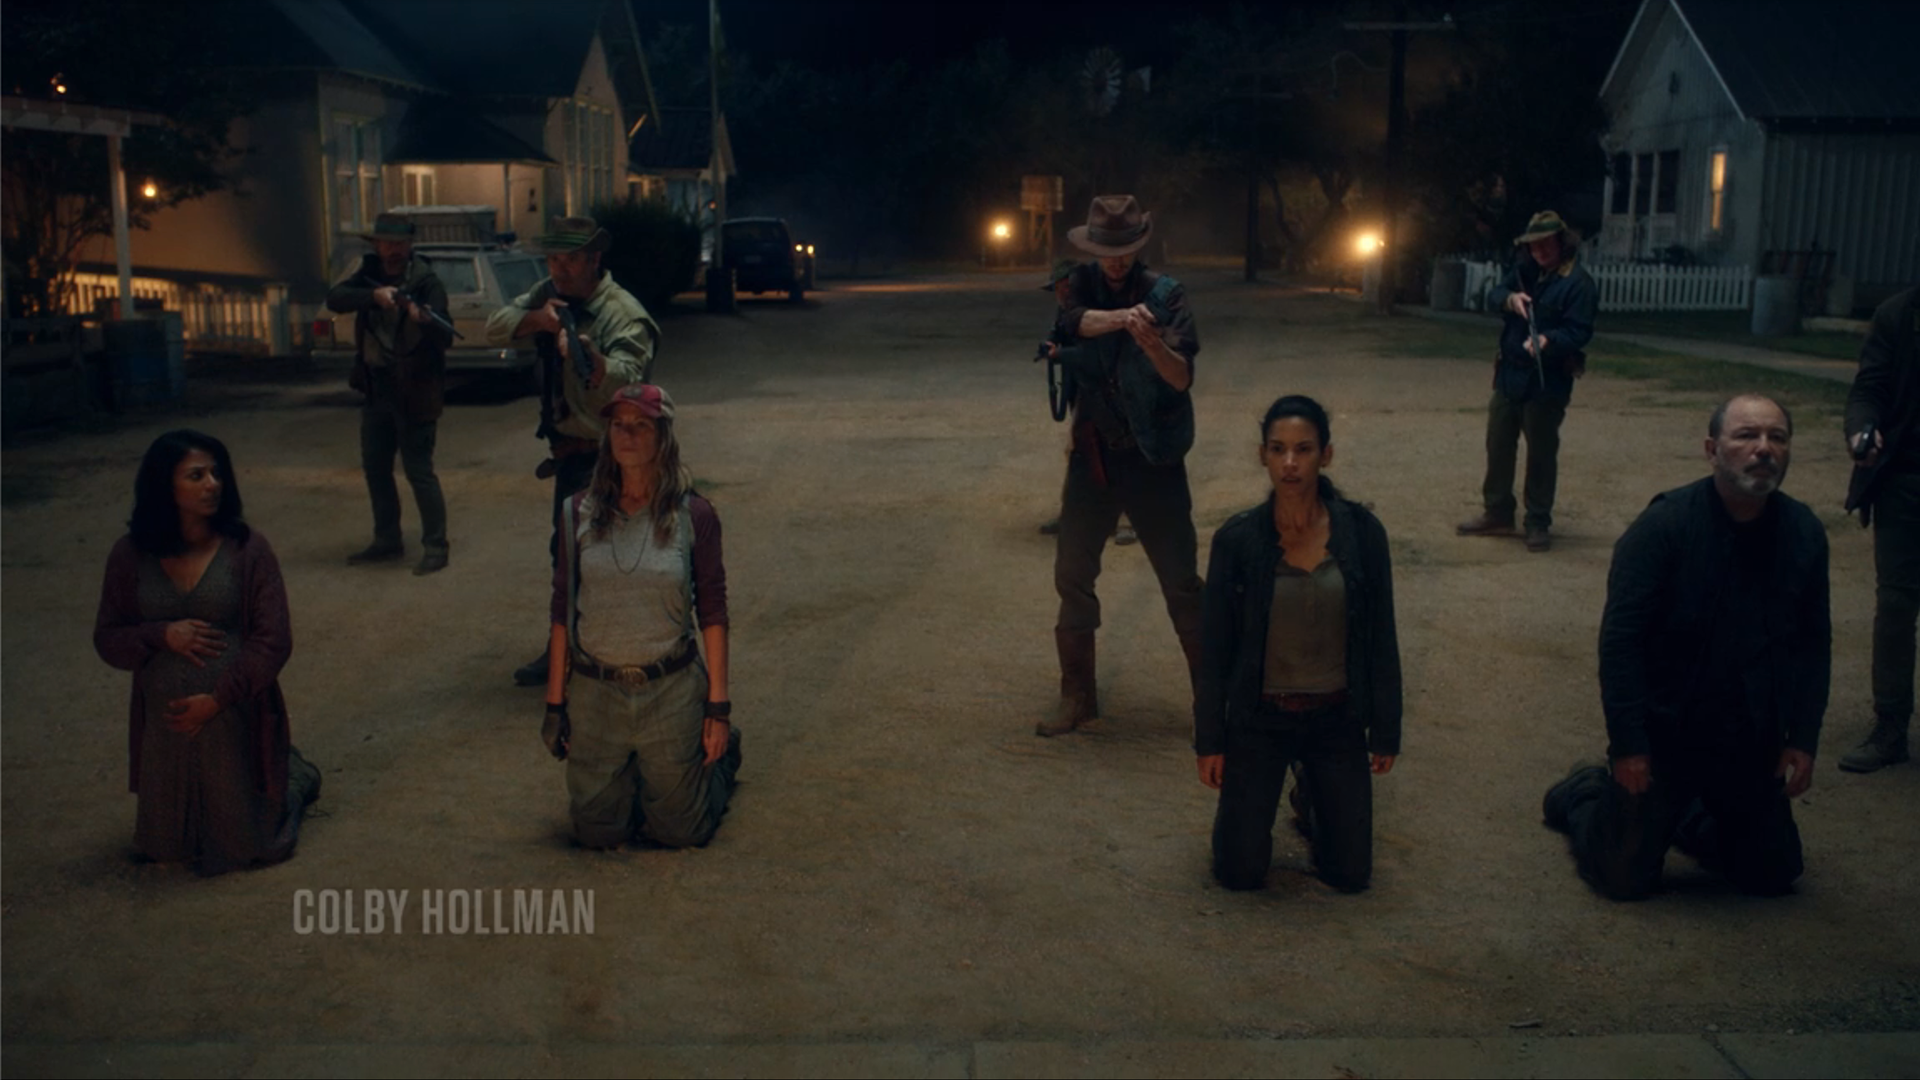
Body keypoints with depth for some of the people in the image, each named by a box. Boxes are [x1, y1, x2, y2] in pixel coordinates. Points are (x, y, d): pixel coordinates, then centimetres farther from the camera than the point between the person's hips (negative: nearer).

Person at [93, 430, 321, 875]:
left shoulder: (247, 549, -11)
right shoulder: (130, 556, -3)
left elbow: (274, 640, -12)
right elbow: (107, 638, 3)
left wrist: (217, 699, -19)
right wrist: (162, 635, -17)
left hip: (236, 723, -3)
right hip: (166, 726, 3)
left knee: (250, 845, 7)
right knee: (163, 847, 18)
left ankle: (295, 777, 37)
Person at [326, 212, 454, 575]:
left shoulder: (425, 280, -13)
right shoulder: (370, 274, 4)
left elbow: (446, 337, -22)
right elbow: (335, 298, -13)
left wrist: (423, 318, -43)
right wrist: (375, 295, -29)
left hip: (414, 391, -7)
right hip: (376, 387, 7)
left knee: (419, 470, -6)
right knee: (375, 467, 15)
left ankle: (435, 546, 4)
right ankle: (387, 541, 28)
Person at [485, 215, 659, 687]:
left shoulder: (624, 313, -22)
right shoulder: (550, 294, 2)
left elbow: (625, 381, -37)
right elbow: (494, 329, -3)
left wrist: (591, 357, -58)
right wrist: (535, 319, -23)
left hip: (609, 457, -8)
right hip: (570, 450, 8)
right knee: (567, 554, 20)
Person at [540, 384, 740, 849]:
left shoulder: (693, 515, -8)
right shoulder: (581, 513, -3)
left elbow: (712, 614, -5)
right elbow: (562, 612, 2)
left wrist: (719, 709, -5)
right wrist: (555, 702, 1)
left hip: (672, 692, -2)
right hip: (594, 693, 2)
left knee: (681, 831, 10)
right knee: (599, 832, 11)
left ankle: (722, 747, 39)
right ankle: (637, 774, 42)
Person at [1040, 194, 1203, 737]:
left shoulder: (1164, 294, -7)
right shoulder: (1080, 284, 1)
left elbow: (1182, 377, -17)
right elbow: (1074, 321, -22)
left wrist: (1151, 342, -38)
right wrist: (1121, 317, -42)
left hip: (1153, 458, -3)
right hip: (1092, 455, 3)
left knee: (1181, 582, -1)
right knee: (1072, 576, 8)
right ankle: (1077, 696, 22)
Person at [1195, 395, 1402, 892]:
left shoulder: (1361, 531, -10)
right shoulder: (1237, 539, -13)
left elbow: (1381, 639, -1)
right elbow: (1216, 648, -5)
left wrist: (1386, 731, 1)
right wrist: (1209, 740, -3)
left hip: (1337, 718, 1)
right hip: (1259, 719, -1)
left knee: (1350, 874, 7)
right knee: (1240, 873, 1)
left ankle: (1309, 793, 36)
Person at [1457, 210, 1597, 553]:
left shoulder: (1577, 282, -13)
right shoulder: (1525, 270, 9)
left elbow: (1579, 332, -18)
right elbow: (1494, 294, 7)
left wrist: (1548, 340, -36)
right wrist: (1510, 298, -15)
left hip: (1547, 382, -7)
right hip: (1509, 374, 7)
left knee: (1541, 455, 2)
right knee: (1498, 447, 14)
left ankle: (1538, 524, 13)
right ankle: (1497, 514, 27)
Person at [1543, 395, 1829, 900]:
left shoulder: (1803, 533, -3)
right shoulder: (1664, 526, -19)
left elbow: (1813, 645, 6)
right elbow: (1620, 639, -19)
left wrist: (1803, 739, 2)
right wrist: (1627, 745, -19)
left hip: (1750, 744, 5)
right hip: (1661, 734, -5)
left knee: (1774, 874, 13)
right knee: (1626, 878, 0)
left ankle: (1688, 819, 40)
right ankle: (1583, 795, 30)